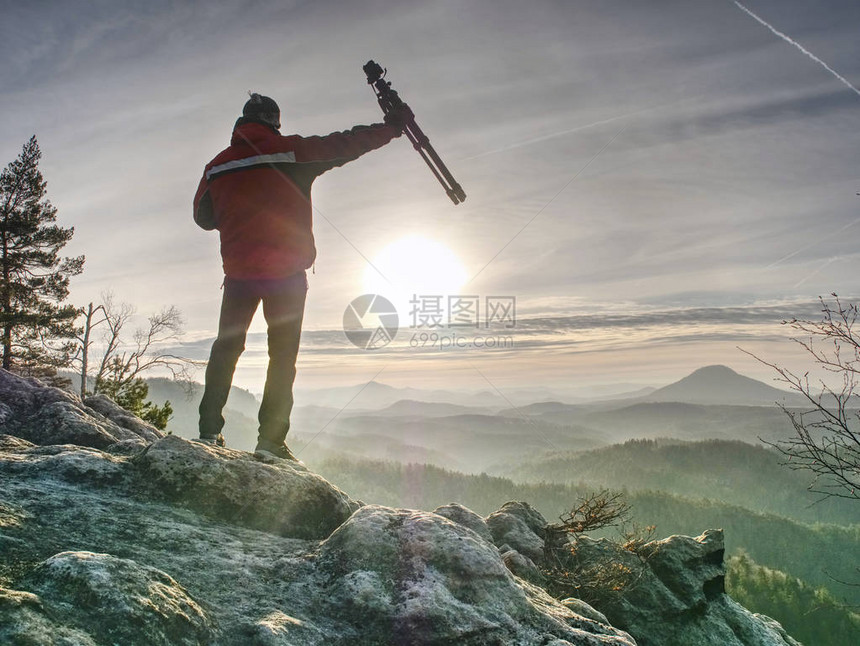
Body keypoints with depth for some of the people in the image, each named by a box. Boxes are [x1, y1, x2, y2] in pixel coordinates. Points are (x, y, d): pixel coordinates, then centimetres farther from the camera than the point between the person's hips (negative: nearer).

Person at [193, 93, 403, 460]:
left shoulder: (217, 165, 5)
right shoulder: (292, 153, -5)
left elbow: (203, 217, 16)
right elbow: (343, 145, 2)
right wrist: (390, 128, 14)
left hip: (238, 272, 3)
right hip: (287, 273, -3)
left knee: (226, 348, 16)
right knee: (283, 355, 6)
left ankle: (209, 429, 16)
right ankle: (271, 439, 5)